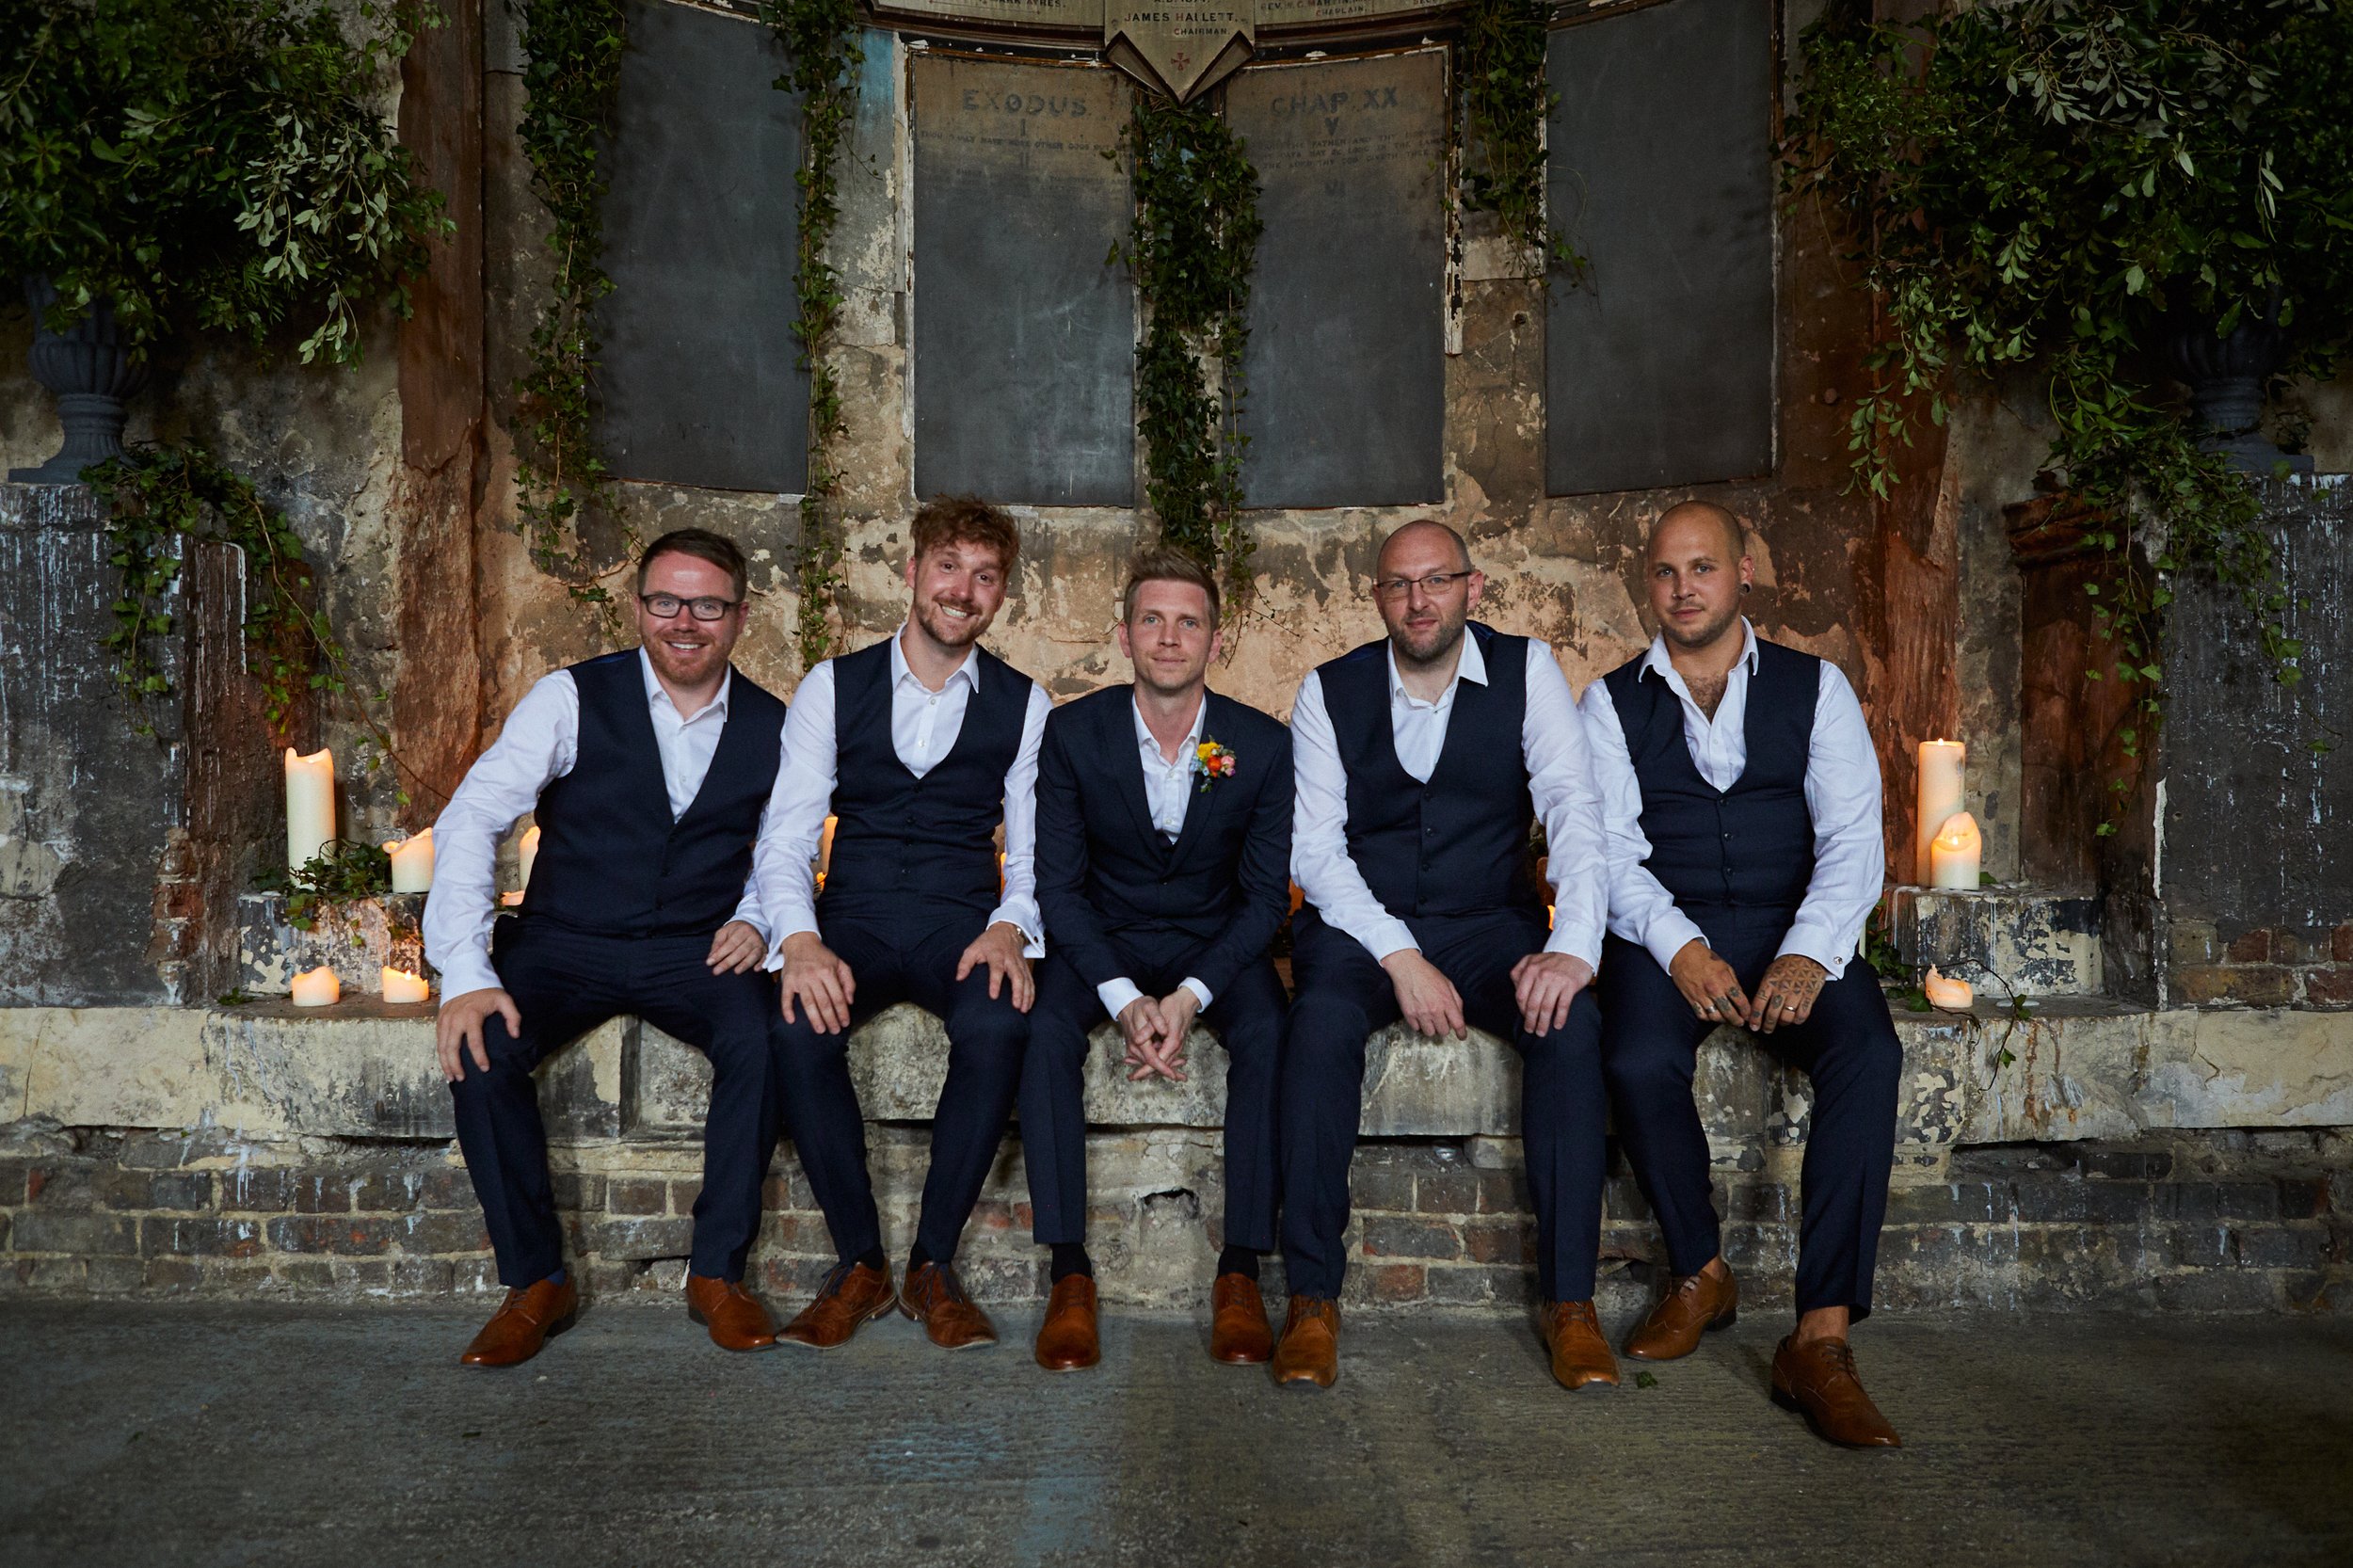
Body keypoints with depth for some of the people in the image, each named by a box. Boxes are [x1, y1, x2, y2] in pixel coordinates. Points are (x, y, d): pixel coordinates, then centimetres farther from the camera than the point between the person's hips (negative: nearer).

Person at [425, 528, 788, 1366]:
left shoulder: (772, 727, 3)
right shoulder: (572, 699, -5)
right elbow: (470, 821, -12)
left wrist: (754, 920, -9)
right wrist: (465, 972, -23)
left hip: (696, 952, 1)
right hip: (565, 944, 0)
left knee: (766, 1039, -29)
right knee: (481, 1046, -28)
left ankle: (717, 1271, -10)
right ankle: (535, 1281, -7)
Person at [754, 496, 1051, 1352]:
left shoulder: (1024, 704, 9)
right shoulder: (832, 688, 7)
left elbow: (1036, 853, 5)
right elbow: (784, 840, 1)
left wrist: (1009, 927, -18)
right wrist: (799, 938, -19)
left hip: (963, 922, 0)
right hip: (852, 920, 0)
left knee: (1000, 1025, -34)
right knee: (798, 1026, -32)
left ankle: (934, 1264, -14)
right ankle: (859, 1263, -11)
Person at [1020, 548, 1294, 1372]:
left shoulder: (1262, 744, -8)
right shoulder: (1072, 732, -9)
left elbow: (1266, 894, -6)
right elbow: (1058, 882, -8)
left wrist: (1191, 995, -23)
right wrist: (1124, 999, -23)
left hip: (1216, 941, 0)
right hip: (1103, 938, 0)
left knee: (1269, 1033, -30)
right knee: (1044, 1026, -30)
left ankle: (1239, 1273, -20)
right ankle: (1070, 1275, -23)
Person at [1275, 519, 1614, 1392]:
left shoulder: (1526, 671, 1)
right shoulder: (1331, 691, 1)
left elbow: (1574, 811, -8)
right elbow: (1315, 848, -5)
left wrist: (1574, 945, -25)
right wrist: (1400, 957, -19)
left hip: (1491, 923, 1)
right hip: (1364, 925, 0)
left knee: (1570, 1023, -29)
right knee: (1322, 1023, -32)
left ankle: (1569, 1300, -17)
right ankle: (1312, 1299, -21)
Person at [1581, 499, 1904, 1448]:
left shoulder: (1815, 687, 10)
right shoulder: (1612, 703, 9)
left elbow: (1852, 837, -1)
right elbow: (1611, 848, -2)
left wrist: (1808, 953, -20)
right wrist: (1679, 947, -20)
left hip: (1792, 932, 1)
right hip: (1662, 932, 0)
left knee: (1867, 1052, -30)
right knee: (1638, 1061, -31)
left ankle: (1820, 1341, -25)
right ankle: (1700, 1274, -3)